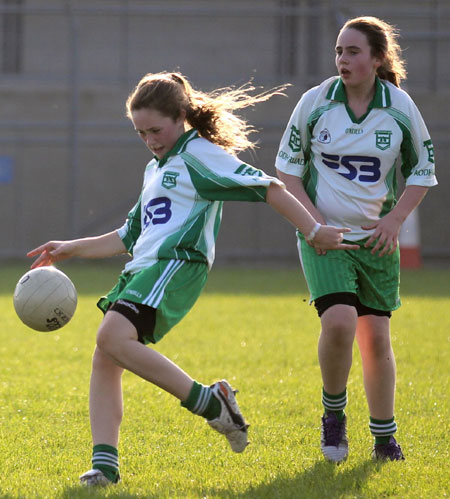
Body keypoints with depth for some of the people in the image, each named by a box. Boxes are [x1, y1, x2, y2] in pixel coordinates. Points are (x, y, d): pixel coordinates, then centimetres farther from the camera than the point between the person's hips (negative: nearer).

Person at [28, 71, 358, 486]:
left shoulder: (199, 154, 0)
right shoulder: (156, 168, 28)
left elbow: (268, 188, -6)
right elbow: (129, 237, 35)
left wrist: (314, 230, -12)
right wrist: (70, 249, 28)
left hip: (176, 265, -9)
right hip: (142, 269, 9)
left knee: (114, 337, -28)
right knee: (104, 360, -4)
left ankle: (208, 401, -19)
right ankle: (105, 463, -9)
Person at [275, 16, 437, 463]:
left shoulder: (400, 107, -3)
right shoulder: (314, 102, -5)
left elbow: (423, 170, 8)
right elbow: (287, 164, 6)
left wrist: (395, 219, -5)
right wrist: (312, 217, -7)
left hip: (376, 239, 2)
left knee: (376, 336, 3)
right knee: (338, 321, -22)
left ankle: (384, 437, 19)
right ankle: (333, 415, 2)